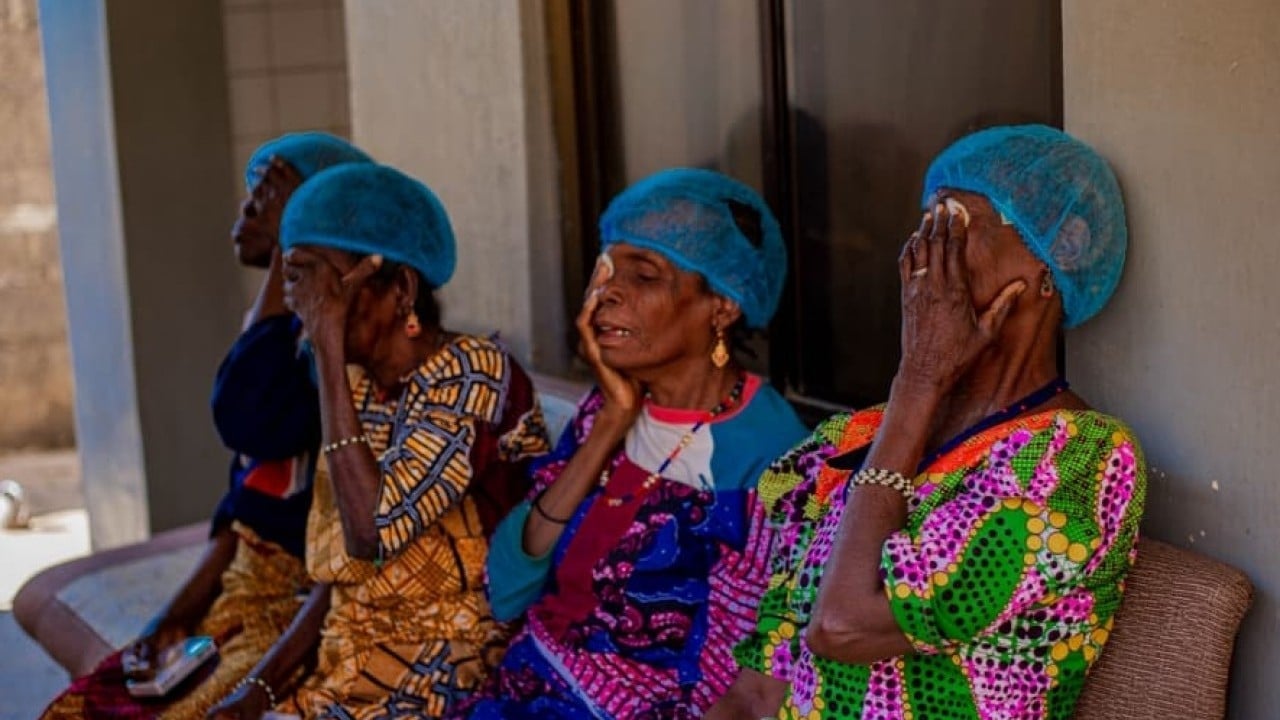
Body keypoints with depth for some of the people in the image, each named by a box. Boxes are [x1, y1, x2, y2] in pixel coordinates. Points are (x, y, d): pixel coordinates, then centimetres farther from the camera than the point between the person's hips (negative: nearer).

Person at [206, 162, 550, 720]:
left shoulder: (472, 373, -15)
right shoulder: (356, 385, 6)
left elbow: (373, 532, -26)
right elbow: (339, 572, 11)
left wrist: (329, 346, -23)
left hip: (452, 671, -6)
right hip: (354, 667, 6)